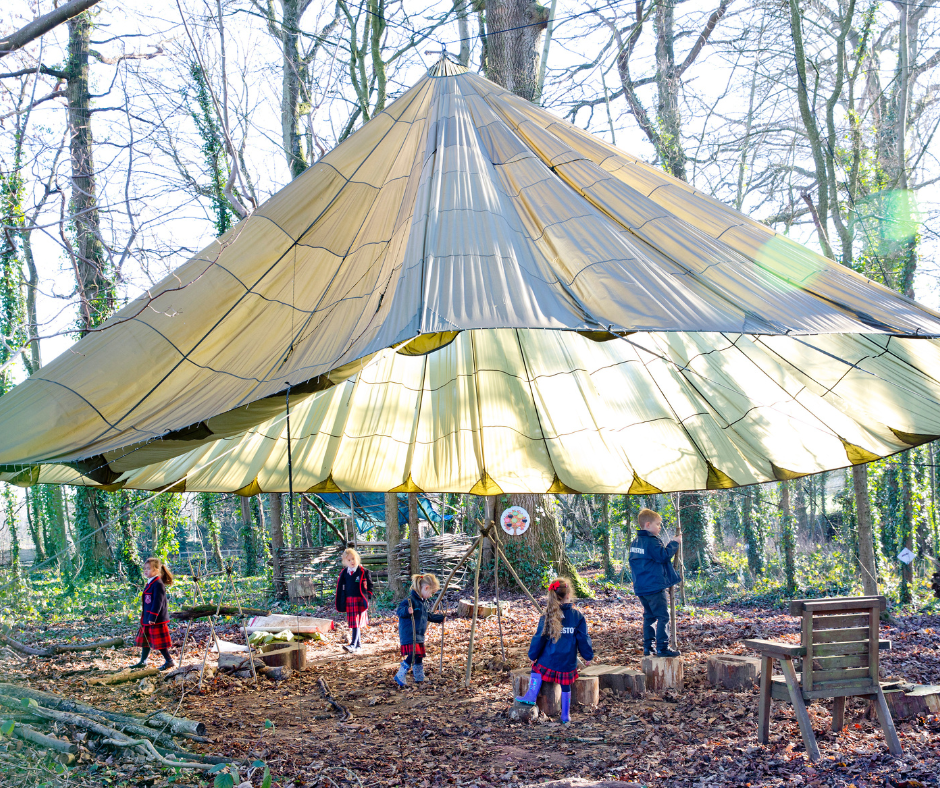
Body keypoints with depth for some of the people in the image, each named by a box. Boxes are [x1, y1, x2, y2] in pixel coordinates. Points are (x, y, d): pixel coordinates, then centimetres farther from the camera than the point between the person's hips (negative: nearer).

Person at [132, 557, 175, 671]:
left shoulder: (158, 584, -18)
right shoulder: (149, 584, 13)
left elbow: (157, 602, -22)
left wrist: (152, 617, -23)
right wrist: (144, 618, 21)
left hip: (156, 620, -10)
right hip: (147, 619, 10)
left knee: (159, 642, -3)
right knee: (145, 640, 16)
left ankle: (169, 661, 7)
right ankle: (143, 662, 27)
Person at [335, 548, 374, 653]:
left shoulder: (363, 571, -3)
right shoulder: (344, 573, 9)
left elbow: (369, 585, 3)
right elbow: (340, 587, 17)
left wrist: (368, 596, -5)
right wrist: (341, 603, 13)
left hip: (360, 600, -5)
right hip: (349, 601, 5)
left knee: (357, 623, -11)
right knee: (353, 624, 9)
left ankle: (353, 645, -18)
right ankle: (358, 645, 19)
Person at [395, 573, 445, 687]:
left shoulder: (425, 601, 13)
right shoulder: (411, 599, -18)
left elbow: (428, 615, 30)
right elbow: (399, 611, -26)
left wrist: (440, 618, 38)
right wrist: (407, 611, -45)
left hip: (419, 635, 10)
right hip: (409, 635, -10)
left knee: (419, 656, 15)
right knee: (413, 655, -17)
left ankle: (420, 678, 28)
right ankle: (400, 677, -7)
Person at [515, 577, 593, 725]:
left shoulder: (547, 617, -6)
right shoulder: (577, 617, -5)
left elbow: (539, 638, -1)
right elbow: (583, 640, 0)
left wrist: (533, 655, 12)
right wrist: (588, 656, 14)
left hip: (548, 661, -1)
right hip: (568, 663, 1)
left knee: (537, 669, 25)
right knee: (566, 686, 14)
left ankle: (531, 696, 21)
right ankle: (565, 715, 22)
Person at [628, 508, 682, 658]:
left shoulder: (636, 542, 13)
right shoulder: (651, 541, -15)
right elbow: (663, 555, -19)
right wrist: (674, 543, -9)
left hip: (641, 587, 9)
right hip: (654, 586, -9)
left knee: (649, 616, 15)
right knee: (663, 616, -4)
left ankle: (648, 647, 16)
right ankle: (662, 648, -6)